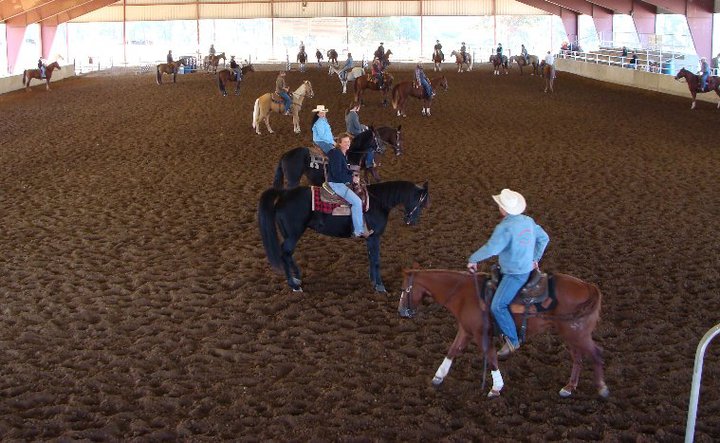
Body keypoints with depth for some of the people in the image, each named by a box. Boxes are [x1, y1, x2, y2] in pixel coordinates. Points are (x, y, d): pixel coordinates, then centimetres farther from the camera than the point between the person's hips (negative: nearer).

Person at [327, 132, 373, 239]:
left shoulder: (344, 154, 10)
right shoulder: (336, 154, -19)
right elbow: (337, 174, -25)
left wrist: (353, 174, 3)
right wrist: (351, 179, -18)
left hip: (341, 182, 10)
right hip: (336, 184, -10)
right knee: (357, 202, -14)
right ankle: (359, 232, -7)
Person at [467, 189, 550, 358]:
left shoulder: (505, 228, -24)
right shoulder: (528, 221, 3)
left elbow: (490, 249, -30)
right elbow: (544, 238, 15)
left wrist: (472, 259, -15)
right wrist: (535, 258, 23)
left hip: (515, 274, -10)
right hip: (527, 267, 10)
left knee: (497, 306, -12)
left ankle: (512, 340, -5)